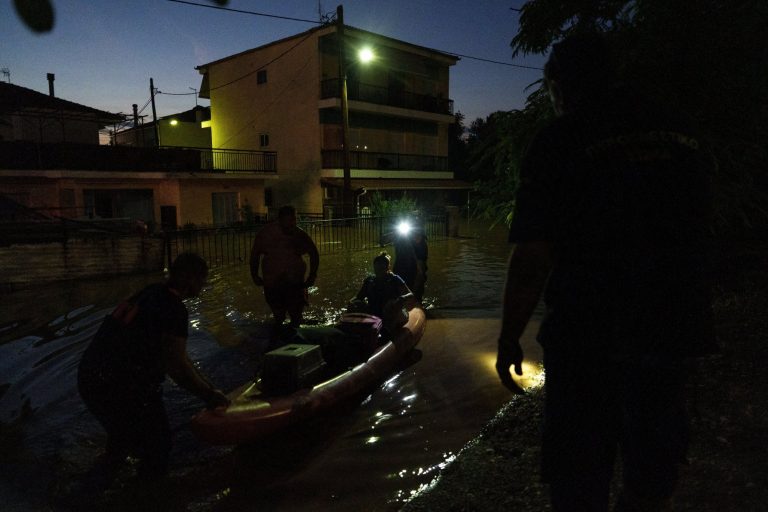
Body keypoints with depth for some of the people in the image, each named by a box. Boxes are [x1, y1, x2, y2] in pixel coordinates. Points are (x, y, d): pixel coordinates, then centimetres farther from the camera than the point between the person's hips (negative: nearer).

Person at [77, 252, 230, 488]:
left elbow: (173, 354, 17)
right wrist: (209, 395, -7)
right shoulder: (174, 309, -18)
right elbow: (176, 366, -23)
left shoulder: (151, 293, 11)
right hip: (121, 389, -9)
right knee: (157, 448, 12)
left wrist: (207, 387, 19)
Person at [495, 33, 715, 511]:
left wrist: (510, 339, -5)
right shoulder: (682, 131, 7)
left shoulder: (559, 142, -11)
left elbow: (532, 259, -16)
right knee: (654, 464, 23)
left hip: (589, 333, -5)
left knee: (580, 472, 9)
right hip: (674, 327, 6)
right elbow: (702, 226, 17)